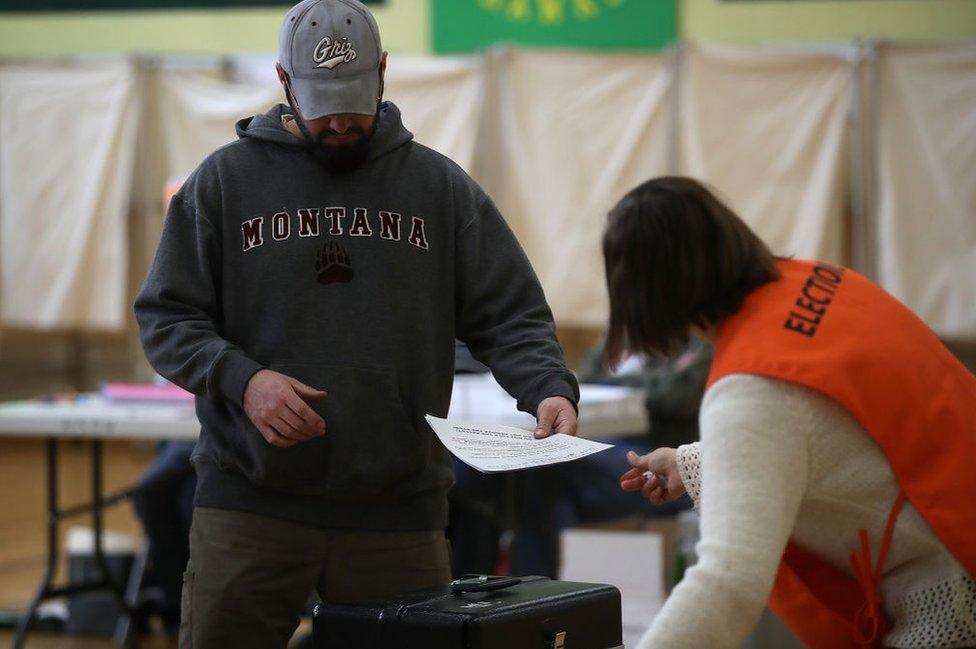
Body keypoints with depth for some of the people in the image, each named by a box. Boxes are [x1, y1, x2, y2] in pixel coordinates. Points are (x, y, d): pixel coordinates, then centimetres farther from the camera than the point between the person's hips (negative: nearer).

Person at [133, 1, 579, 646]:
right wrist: (240, 379, -14)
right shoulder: (225, 181, 6)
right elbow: (166, 316, 5)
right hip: (250, 500, -1)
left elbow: (511, 315, 7)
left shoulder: (441, 186, 9)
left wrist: (551, 389, -13)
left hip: (397, 506, 1)